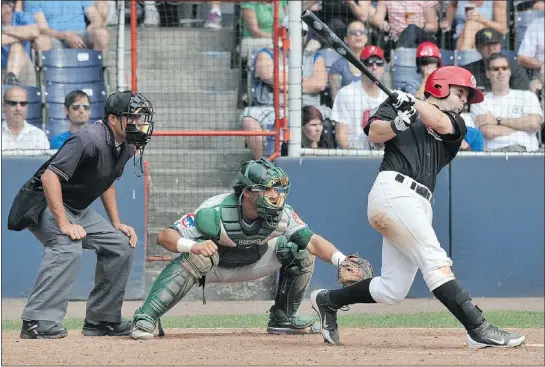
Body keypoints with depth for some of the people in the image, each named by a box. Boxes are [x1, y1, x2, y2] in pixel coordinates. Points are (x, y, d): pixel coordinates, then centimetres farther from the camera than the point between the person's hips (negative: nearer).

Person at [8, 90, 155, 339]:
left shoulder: (126, 147, 3)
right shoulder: (90, 140, -26)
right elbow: (50, 176, -32)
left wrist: (116, 224, 13)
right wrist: (63, 224, -34)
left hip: (78, 210, 10)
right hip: (43, 203, -10)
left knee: (121, 245, 7)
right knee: (68, 247, -33)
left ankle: (101, 320, 13)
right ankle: (39, 321, -37)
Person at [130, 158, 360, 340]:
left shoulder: (281, 215, -23)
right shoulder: (216, 212, -35)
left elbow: (313, 240, -26)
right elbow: (164, 236, -37)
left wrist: (342, 261, -45)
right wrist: (193, 245, -59)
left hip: (251, 266, 5)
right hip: (212, 266, -5)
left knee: (300, 250, -12)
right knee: (197, 256, -39)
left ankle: (283, 318, 5)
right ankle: (145, 318, -35)